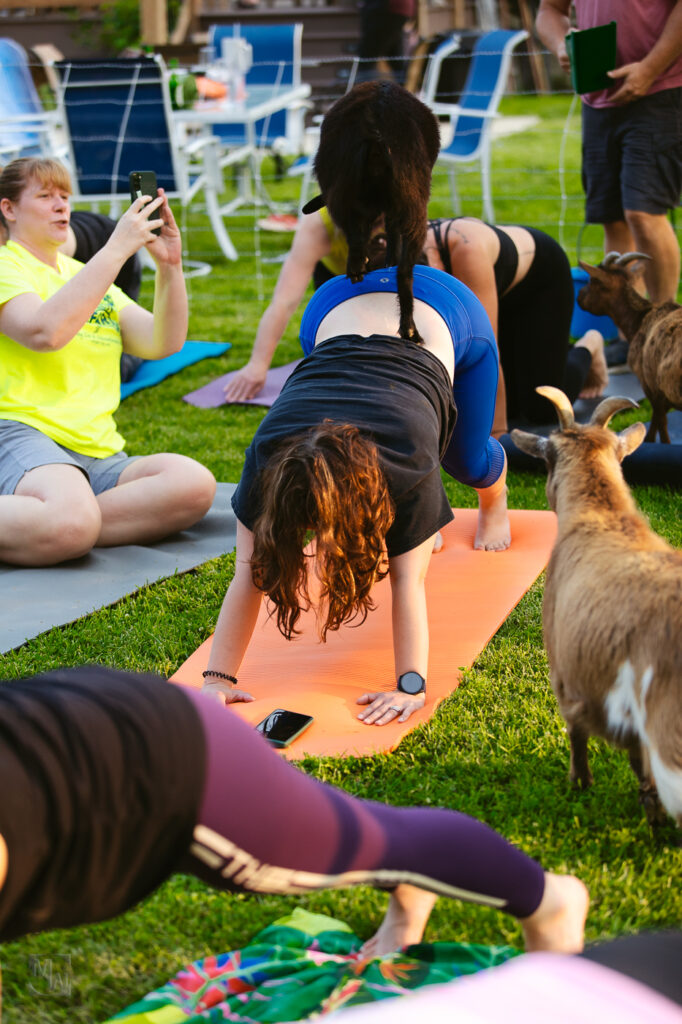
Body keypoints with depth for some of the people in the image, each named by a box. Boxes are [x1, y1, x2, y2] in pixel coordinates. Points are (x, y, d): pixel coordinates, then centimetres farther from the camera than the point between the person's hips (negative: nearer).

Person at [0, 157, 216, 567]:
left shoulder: (88, 274, 25)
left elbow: (164, 342, 14)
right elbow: (45, 332, -18)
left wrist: (170, 264, -1)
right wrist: (116, 249, -15)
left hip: (99, 456, 8)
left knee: (194, 484, -25)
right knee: (73, 520, -41)